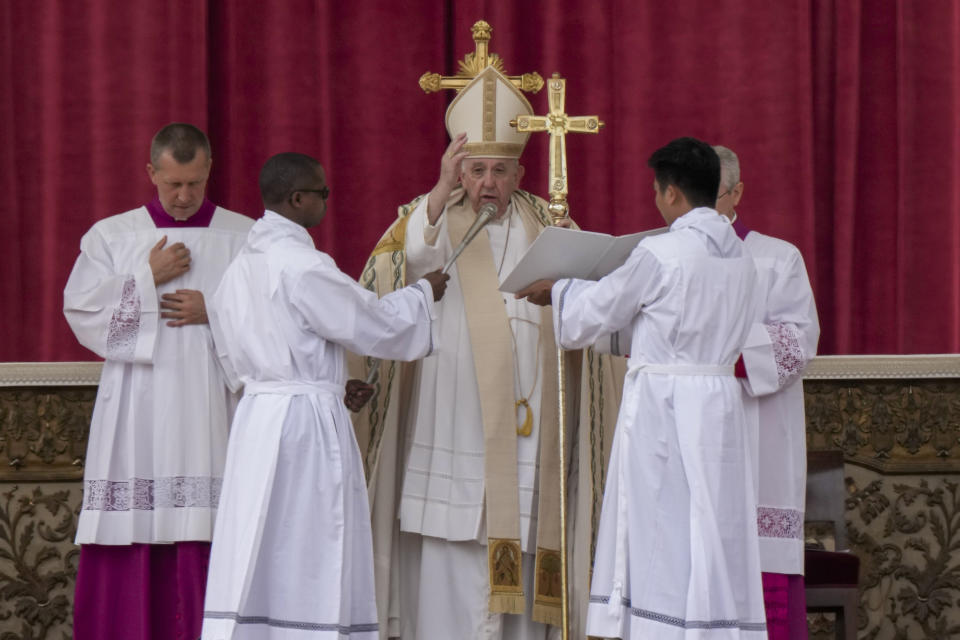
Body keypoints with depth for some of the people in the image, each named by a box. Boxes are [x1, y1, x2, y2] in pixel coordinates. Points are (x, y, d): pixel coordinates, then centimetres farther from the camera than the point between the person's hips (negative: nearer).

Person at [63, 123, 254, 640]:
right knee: (133, 539, -4)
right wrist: (148, 280, -6)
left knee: (210, 542, -7)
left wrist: (215, 311, -9)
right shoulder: (110, 236, 10)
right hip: (136, 417, 1)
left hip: (212, 413, -1)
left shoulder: (246, 238, 8)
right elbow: (79, 308, 1)